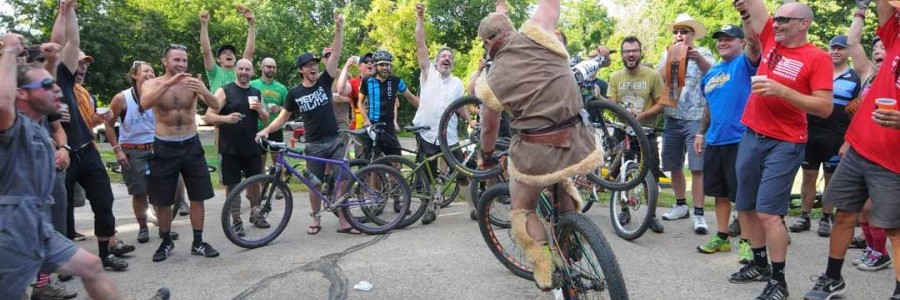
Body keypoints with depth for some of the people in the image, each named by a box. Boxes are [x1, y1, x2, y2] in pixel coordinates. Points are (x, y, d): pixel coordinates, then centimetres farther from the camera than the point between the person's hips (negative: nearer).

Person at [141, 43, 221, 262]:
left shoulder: (192, 83, -1)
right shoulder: (152, 84, -4)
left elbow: (215, 106, -15)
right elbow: (145, 104, -26)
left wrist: (204, 91, -36)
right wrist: (169, 83, -37)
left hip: (191, 145, 1)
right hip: (164, 147, -1)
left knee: (198, 197, 4)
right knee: (163, 201, 6)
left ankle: (198, 243, 16)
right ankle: (166, 242, 25)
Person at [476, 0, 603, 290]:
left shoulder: (492, 80, 4)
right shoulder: (535, 34, 0)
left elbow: (489, 129, 17)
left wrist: (487, 157, 35)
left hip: (537, 153, -3)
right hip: (578, 144, 3)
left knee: (522, 211, 22)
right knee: (560, 179, 36)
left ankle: (545, 270, 14)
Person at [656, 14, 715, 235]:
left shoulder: (703, 53, 4)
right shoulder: (667, 54, 14)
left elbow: (711, 71, -17)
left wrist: (697, 57, -37)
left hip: (695, 118, -4)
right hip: (672, 118, 4)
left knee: (697, 167, -7)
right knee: (674, 166, 10)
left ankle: (699, 214, -4)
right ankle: (681, 206, 26)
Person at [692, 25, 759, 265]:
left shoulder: (744, 63, -5)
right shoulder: (710, 74, 15)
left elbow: (754, 54, -29)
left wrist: (753, 43, -49)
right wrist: (701, 133, 20)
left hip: (741, 139, -7)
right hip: (714, 141, 7)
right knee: (721, 192, 14)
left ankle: (745, 242, 11)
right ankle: (721, 238, 24)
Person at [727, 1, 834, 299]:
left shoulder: (818, 57, -8)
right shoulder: (770, 39, 7)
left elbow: (825, 108, -13)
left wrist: (781, 90, -21)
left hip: (785, 144, -6)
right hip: (751, 137, 6)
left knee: (768, 212, -10)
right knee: (745, 207, 12)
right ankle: (760, 264, 29)